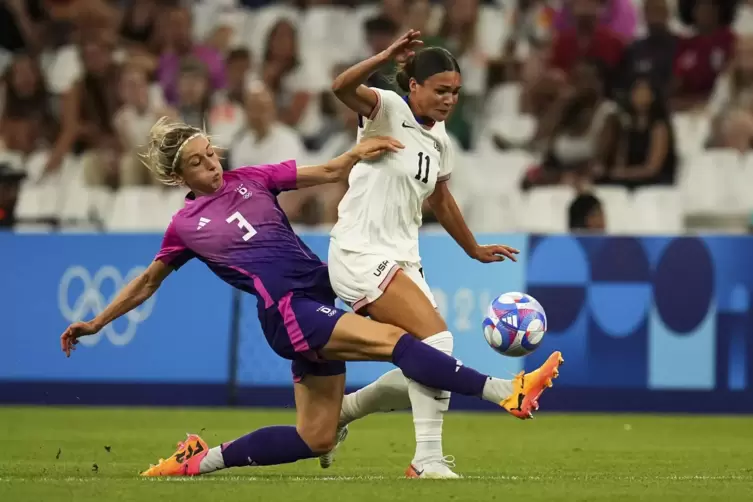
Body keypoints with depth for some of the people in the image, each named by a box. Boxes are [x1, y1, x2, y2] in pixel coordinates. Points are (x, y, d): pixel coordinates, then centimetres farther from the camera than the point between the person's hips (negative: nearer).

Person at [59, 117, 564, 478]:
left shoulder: (250, 180, 14)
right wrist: (96, 324, 20)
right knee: (395, 339, -22)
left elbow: (328, 173, 11)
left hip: (322, 299, 6)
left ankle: (201, 460, 15)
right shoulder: (185, 226, 6)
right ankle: (506, 391, -34)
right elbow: (148, 281, 20)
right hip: (287, 311, -6)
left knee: (315, 438, 5)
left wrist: (357, 154, -10)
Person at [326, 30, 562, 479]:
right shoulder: (389, 110, -9)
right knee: (437, 340, -22)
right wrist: (386, 57, -46)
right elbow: (343, 88, -30)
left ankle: (340, 411, 28)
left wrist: (475, 250, 39)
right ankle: (428, 459, -18)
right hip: (361, 256, -8)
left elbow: (440, 199, 30)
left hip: (403, 261, 8)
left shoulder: (439, 141, 13)